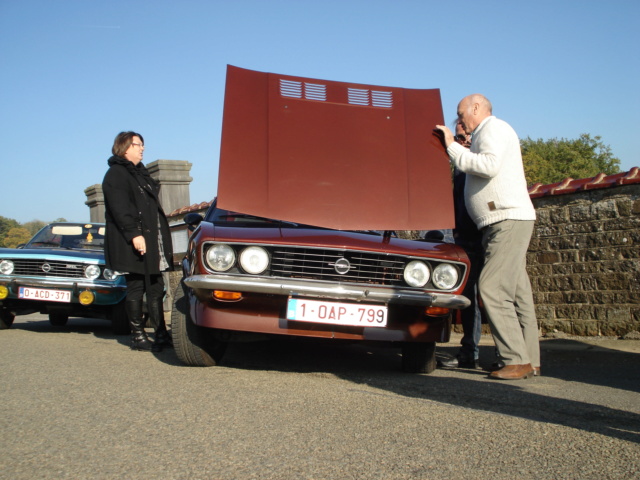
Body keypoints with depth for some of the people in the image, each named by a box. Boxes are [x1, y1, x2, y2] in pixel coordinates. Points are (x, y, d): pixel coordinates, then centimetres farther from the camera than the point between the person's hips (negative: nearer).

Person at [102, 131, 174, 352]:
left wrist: (162, 238, 20)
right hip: (132, 243, -9)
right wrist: (134, 234, -26)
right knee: (136, 288, -3)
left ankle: (161, 334, 11)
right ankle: (137, 336, 4)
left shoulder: (140, 172, 22)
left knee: (155, 288, 7)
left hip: (152, 241, 9)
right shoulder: (116, 174, -6)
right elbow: (119, 209, -18)